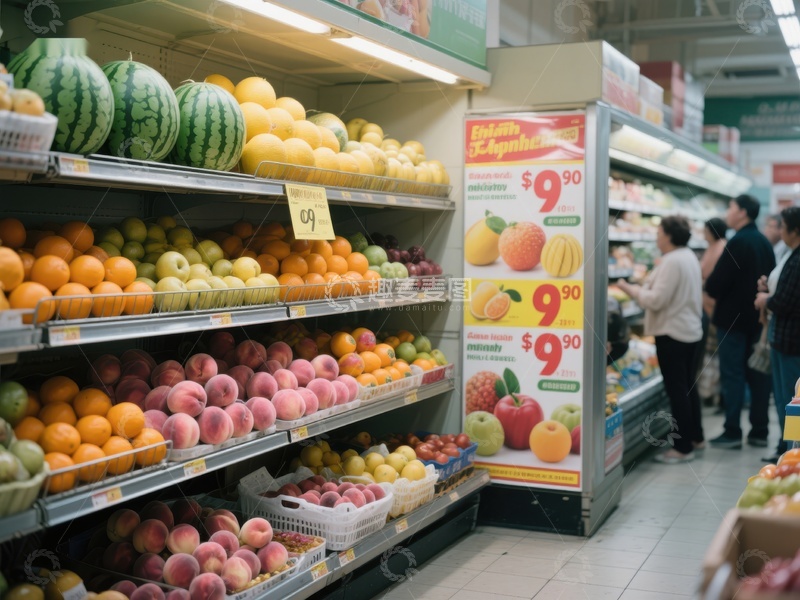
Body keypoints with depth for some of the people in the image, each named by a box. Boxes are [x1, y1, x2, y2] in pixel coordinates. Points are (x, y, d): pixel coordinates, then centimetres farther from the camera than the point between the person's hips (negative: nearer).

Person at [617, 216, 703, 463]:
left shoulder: (672, 261, -20)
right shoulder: (689, 257, 11)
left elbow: (656, 300, -22)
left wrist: (630, 289, -10)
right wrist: (641, 289, 13)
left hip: (672, 333, -10)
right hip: (691, 329, 10)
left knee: (676, 389, -4)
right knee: (688, 385, 18)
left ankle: (683, 447, 1)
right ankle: (695, 436, 28)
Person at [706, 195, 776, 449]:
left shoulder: (738, 243, -17)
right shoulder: (765, 243, 9)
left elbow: (715, 285, -18)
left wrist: (710, 288, 2)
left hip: (733, 318, -8)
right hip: (758, 318, 8)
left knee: (732, 375, -2)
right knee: (757, 374, 10)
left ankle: (732, 432, 1)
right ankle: (760, 431, 15)